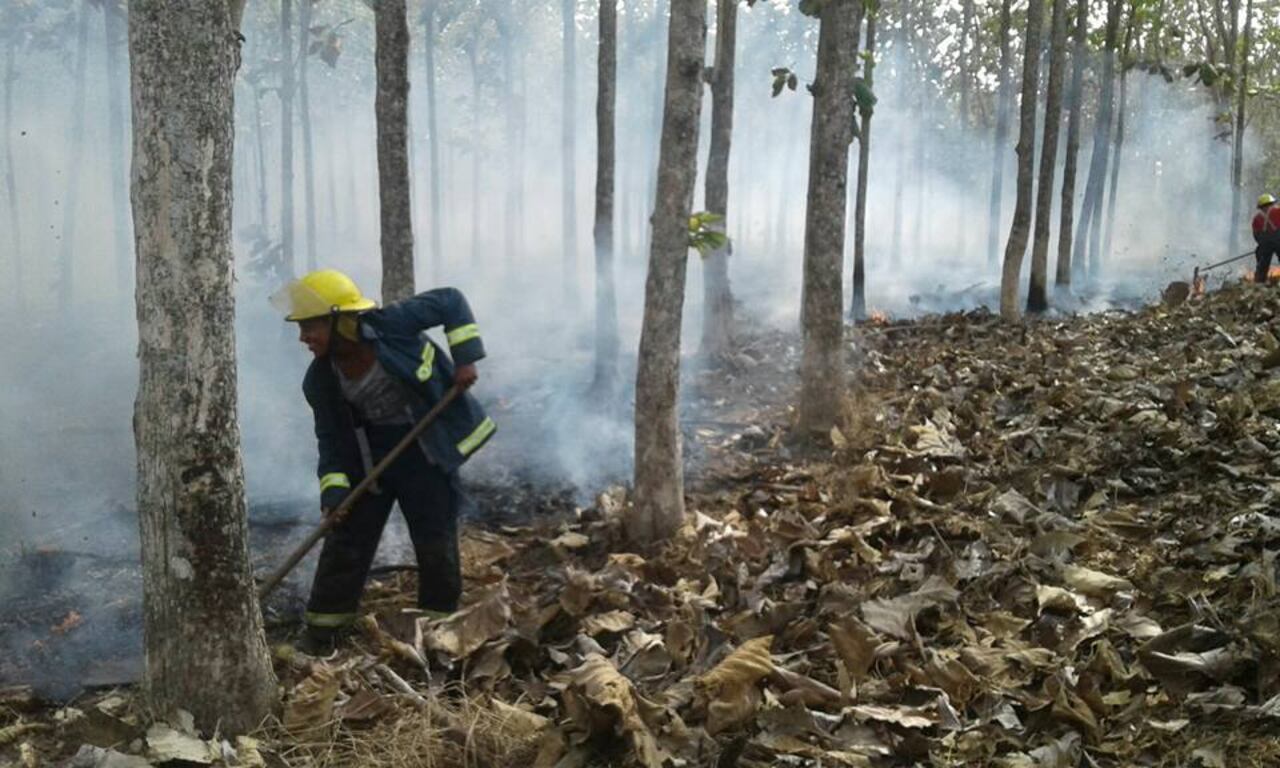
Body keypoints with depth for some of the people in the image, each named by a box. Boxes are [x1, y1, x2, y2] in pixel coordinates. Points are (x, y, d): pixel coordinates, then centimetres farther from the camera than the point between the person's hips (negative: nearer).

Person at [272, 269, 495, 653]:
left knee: (435, 538, 1)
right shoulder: (320, 381, -11)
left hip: (425, 445, -3)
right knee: (347, 534, 1)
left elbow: (452, 302, -12)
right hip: (366, 450, 3)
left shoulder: (390, 324, -24)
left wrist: (465, 357, -18)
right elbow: (331, 441, -2)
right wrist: (333, 491, -13)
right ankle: (321, 631, 15)